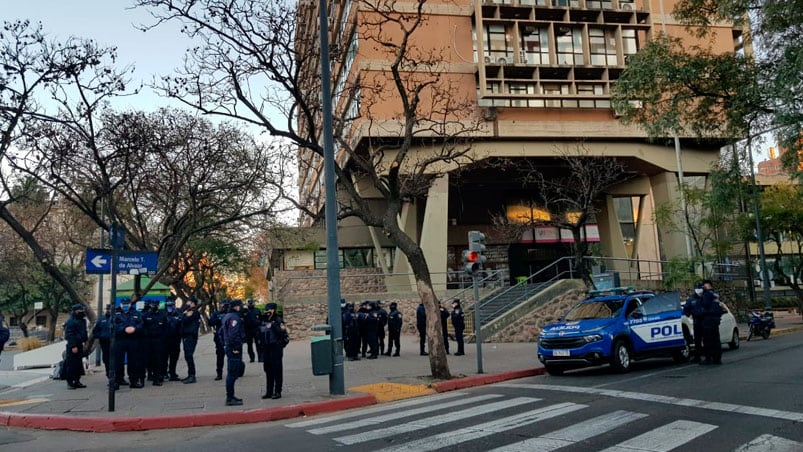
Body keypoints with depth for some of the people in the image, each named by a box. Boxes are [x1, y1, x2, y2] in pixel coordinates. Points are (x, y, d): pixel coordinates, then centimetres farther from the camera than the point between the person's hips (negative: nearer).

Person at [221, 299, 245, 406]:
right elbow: (233, 334, -25)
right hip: (234, 349, -11)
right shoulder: (234, 317, -16)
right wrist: (236, 347, -21)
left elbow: (222, 330, 23)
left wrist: (225, 343, 21)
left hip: (229, 347, 11)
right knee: (232, 373, -7)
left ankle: (230, 396, 25)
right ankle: (229, 398, -4)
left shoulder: (227, 316, 17)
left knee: (232, 373, 17)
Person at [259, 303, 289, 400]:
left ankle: (277, 392, 3)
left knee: (277, 370, -3)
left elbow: (282, 333, -17)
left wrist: (274, 325, -24)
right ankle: (269, 392, 20)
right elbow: (260, 334, 19)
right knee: (268, 370, 11)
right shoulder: (263, 322, 12)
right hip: (266, 349, 7)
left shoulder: (278, 321, -6)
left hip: (276, 349, -7)